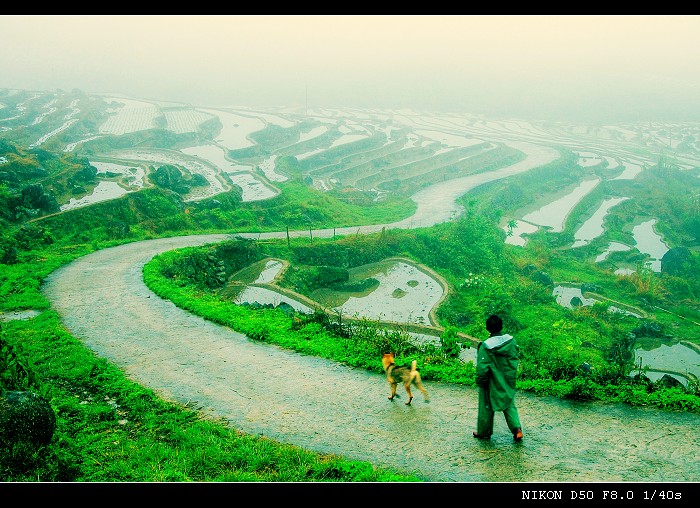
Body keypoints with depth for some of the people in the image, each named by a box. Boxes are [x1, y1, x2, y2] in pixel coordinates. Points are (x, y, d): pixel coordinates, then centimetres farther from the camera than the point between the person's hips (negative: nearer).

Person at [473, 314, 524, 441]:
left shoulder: (486, 346, -22)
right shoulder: (511, 341, -8)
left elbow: (482, 368, -19)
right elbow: (517, 356, 4)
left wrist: (480, 381, -3)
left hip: (492, 383, -4)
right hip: (508, 382, 4)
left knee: (486, 406, 12)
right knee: (510, 405, 16)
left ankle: (484, 432, 24)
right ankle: (517, 428, 1)